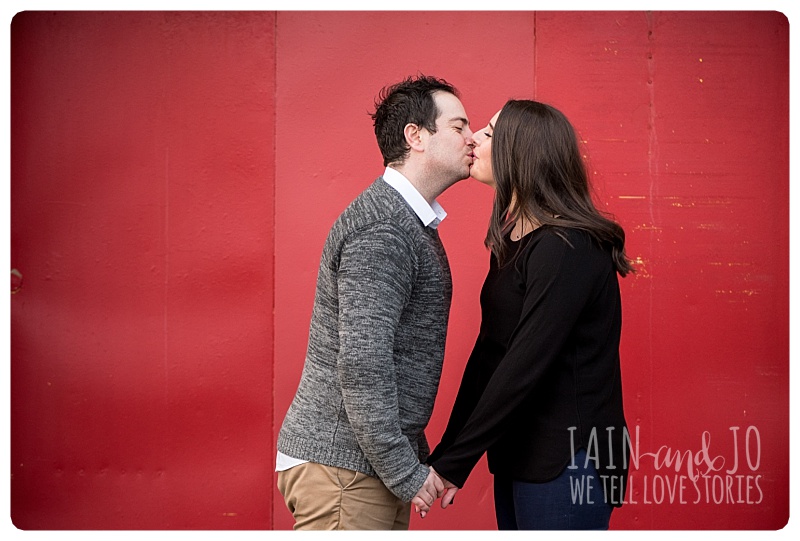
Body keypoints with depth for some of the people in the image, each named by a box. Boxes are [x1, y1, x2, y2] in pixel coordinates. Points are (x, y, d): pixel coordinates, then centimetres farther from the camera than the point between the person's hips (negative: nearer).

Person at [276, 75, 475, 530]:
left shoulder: (410, 221, 16)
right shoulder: (381, 230, -17)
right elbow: (361, 365, -24)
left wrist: (416, 456, 18)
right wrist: (405, 473, -18)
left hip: (375, 461, 10)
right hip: (339, 465, -10)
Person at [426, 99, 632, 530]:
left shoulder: (569, 248, -18)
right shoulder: (513, 241, 10)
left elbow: (526, 367, -22)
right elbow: (487, 352, 10)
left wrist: (453, 464, -18)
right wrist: (447, 453, 6)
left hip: (566, 461, -8)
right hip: (518, 457, 8)